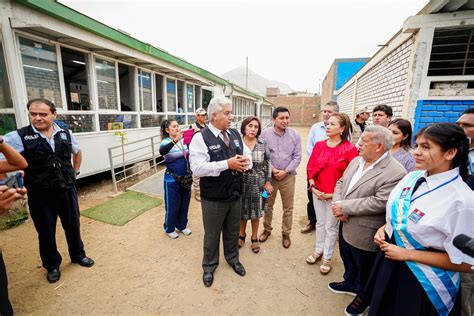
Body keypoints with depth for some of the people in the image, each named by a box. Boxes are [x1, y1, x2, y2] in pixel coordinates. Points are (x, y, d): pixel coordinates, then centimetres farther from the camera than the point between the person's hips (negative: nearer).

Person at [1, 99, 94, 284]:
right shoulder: (19, 136, -10)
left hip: (67, 190, 3)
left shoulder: (66, 134, 1)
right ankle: (52, 265, 36)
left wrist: (75, 172, 12)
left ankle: (78, 255, 40)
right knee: (46, 231, 14)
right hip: (40, 194, -2)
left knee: (73, 225, 16)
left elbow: (77, 152, 18)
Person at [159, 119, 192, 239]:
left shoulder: (184, 141, 2)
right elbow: (162, 151, -35)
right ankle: (169, 229, 32)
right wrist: (175, 140, -48)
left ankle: (182, 225, 39)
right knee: (172, 206, 9)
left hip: (186, 178, 5)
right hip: (172, 180, -5)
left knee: (184, 204, 18)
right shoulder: (166, 142, -14)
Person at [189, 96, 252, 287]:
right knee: (212, 234, 16)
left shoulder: (235, 134, 4)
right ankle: (209, 266, 41)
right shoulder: (201, 137, -16)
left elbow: (247, 154, 10)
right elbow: (197, 168, -24)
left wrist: (246, 161, -15)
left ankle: (233, 259, 49)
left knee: (232, 231, 24)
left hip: (235, 194, 5)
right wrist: (227, 164, -28)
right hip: (213, 198, -5)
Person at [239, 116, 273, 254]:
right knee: (242, 210, 14)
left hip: (257, 183, 1)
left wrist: (268, 182, 0)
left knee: (255, 211, 12)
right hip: (241, 182, 0)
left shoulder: (262, 144, -4)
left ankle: (254, 238, 33)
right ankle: (242, 234, 38)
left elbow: (268, 163, 1)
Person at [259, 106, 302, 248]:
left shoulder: (295, 135, -3)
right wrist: (272, 169, -12)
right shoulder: (265, 133, -6)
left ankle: (286, 234, 30)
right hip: (269, 175, 0)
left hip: (288, 176, 1)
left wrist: (285, 171, -11)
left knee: (288, 208, 10)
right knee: (268, 205, 15)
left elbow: (297, 157, -3)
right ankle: (267, 229, 36)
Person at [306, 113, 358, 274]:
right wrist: (313, 187, -3)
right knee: (320, 223, 19)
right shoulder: (319, 145, 0)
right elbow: (310, 167, 6)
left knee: (331, 226, 12)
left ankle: (327, 258, 30)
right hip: (317, 193, 4)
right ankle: (318, 251, 39)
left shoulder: (350, 149, -14)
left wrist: (335, 193, -12)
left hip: (335, 195, -4)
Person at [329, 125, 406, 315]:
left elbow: (379, 203, -28)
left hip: (364, 233, -7)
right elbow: (340, 183, 5)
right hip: (346, 225, 7)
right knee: (348, 260, 29)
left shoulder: (395, 173, -23)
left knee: (364, 270, 19)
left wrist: (344, 207, -23)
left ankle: (362, 295, 45)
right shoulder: (356, 161, 2)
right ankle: (350, 284, 55)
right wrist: (337, 204, -13)